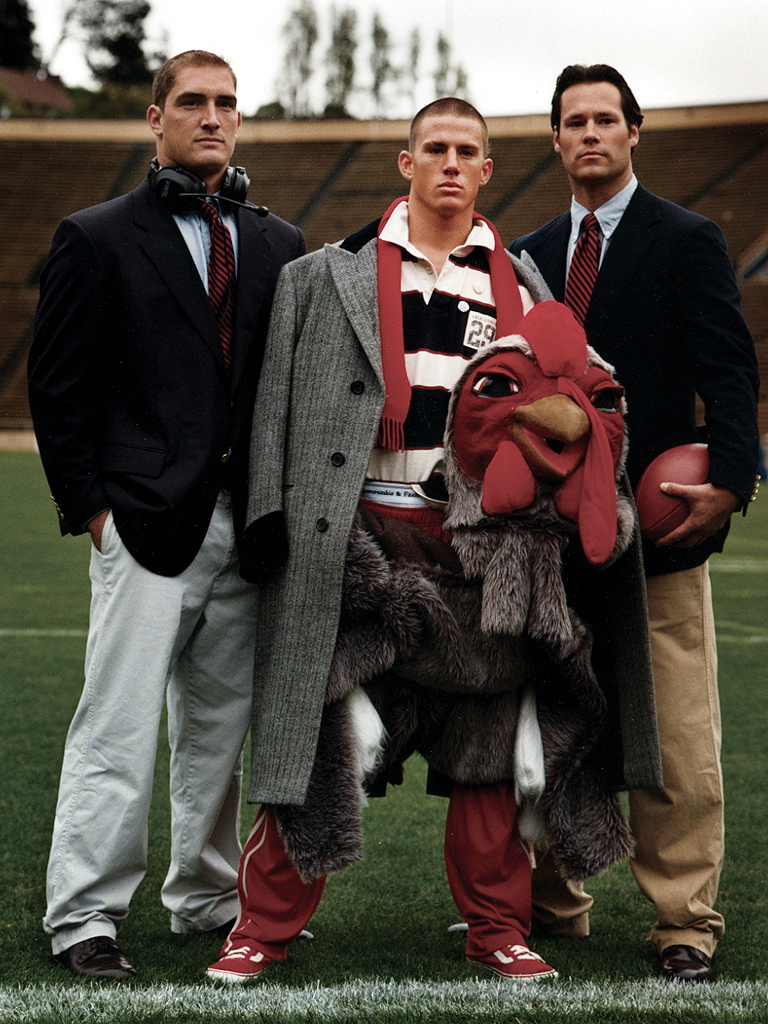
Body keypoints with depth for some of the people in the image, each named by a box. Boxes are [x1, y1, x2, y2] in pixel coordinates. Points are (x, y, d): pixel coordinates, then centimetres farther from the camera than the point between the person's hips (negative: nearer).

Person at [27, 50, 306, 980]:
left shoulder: (279, 247, 14)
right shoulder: (96, 239, 1)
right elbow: (57, 388, 0)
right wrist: (91, 506, -6)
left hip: (247, 523, 5)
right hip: (145, 519, -5)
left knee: (221, 722, 12)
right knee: (118, 727, -5)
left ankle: (208, 896, 24)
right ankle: (82, 918, 2)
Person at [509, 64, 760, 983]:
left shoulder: (688, 242, 1)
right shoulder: (529, 258, 15)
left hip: (658, 527, -4)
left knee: (677, 744, -4)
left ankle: (685, 926, 3)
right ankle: (552, 905, 20)